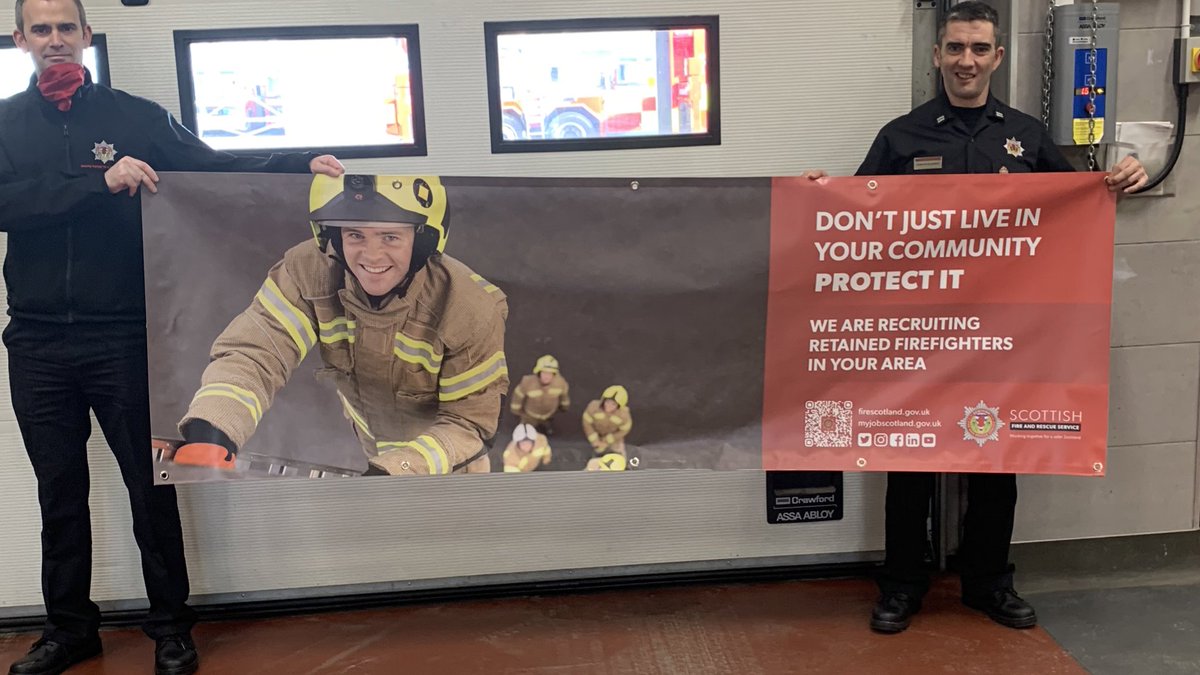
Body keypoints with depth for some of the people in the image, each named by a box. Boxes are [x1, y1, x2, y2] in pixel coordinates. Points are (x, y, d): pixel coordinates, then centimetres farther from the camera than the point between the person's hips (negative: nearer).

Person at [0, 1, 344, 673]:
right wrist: (100, 180, -21)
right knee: (59, 492, 13)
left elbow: (219, 169, 2)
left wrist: (300, 163, -11)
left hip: (122, 337, -2)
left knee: (150, 486, 3)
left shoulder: (136, 117, 4)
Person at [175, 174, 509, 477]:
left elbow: (470, 420, -23)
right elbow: (254, 353, -34)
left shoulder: (471, 308, -30)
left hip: (448, 467, -2)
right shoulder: (309, 274, -25)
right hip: (366, 456, 3)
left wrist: (399, 469, -38)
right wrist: (209, 437, -53)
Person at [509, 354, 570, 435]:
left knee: (550, 432, 22)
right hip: (530, 415, -2)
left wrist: (564, 406, 11)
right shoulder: (527, 382, -41)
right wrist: (516, 412, -1)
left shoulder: (560, 382, -35)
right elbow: (518, 394, -19)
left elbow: (564, 391, -9)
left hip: (549, 413, 2)